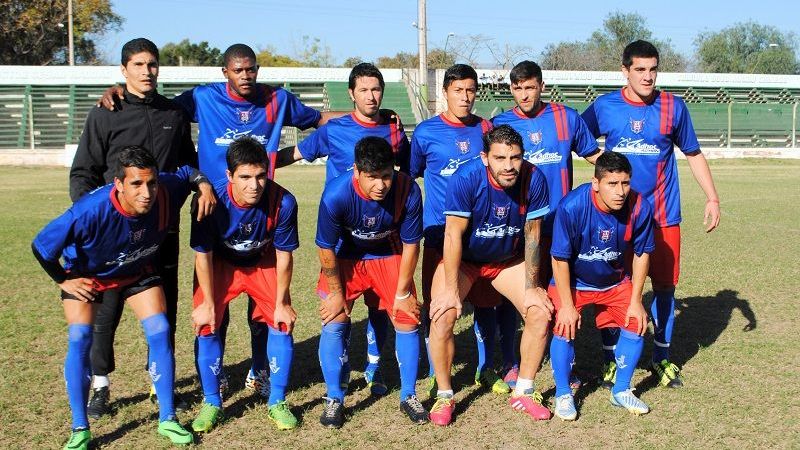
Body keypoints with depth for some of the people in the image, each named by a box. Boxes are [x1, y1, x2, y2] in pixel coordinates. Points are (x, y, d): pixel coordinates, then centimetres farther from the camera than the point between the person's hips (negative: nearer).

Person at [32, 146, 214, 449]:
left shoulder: (166, 192, -31)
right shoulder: (90, 212, -42)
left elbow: (186, 172, -5)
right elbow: (41, 246, -26)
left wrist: (204, 184, -25)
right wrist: (63, 280, -14)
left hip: (137, 272, 3)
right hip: (86, 274, -3)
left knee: (159, 331, -9)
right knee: (79, 339, -17)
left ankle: (167, 419, 4)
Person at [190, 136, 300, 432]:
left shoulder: (282, 202, -32)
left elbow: (283, 255, -17)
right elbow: (203, 255, -18)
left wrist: (281, 303, -11)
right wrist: (207, 303, -13)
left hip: (263, 264, 1)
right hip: (220, 263, -1)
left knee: (282, 322, -8)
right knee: (206, 325, -11)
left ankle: (277, 402, 9)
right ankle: (212, 403, 8)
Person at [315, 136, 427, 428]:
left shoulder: (408, 190, -30)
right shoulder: (335, 195, -34)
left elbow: (410, 244, -15)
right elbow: (326, 249, -18)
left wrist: (403, 292, -7)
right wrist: (336, 292, -10)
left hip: (389, 256, 1)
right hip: (345, 258, -1)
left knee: (407, 321, -3)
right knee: (334, 323, -11)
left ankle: (408, 396, 16)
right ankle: (334, 400, 6)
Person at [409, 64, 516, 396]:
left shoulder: (486, 129, 6)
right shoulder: (426, 132, -1)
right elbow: (410, 174, 9)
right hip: (440, 234, -2)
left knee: (485, 302, 9)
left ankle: (486, 369, 25)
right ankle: (435, 375, 17)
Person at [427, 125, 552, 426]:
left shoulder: (533, 179, -22)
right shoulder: (466, 177, -30)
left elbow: (533, 235, -11)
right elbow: (453, 235, -25)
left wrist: (532, 287, -7)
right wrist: (451, 289, -26)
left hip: (509, 260, 3)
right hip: (462, 258, -3)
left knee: (540, 313, -11)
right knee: (443, 316, -21)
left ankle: (523, 392, 9)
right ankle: (444, 396, -1)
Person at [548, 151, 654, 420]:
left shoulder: (639, 208, -24)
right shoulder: (571, 207, -33)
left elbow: (641, 254, -8)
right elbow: (560, 259, -23)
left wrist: (635, 302, -7)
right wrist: (566, 305, -20)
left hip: (615, 281, 3)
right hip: (572, 281, -3)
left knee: (637, 322, -7)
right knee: (565, 327, -20)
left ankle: (621, 391, 15)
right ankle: (563, 395, 2)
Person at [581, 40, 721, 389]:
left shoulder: (673, 107, -1)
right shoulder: (604, 107, -2)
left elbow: (693, 154, 9)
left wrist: (712, 197, 4)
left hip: (663, 216, 1)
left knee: (665, 286, 7)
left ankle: (662, 358, 25)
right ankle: (610, 361, 17)